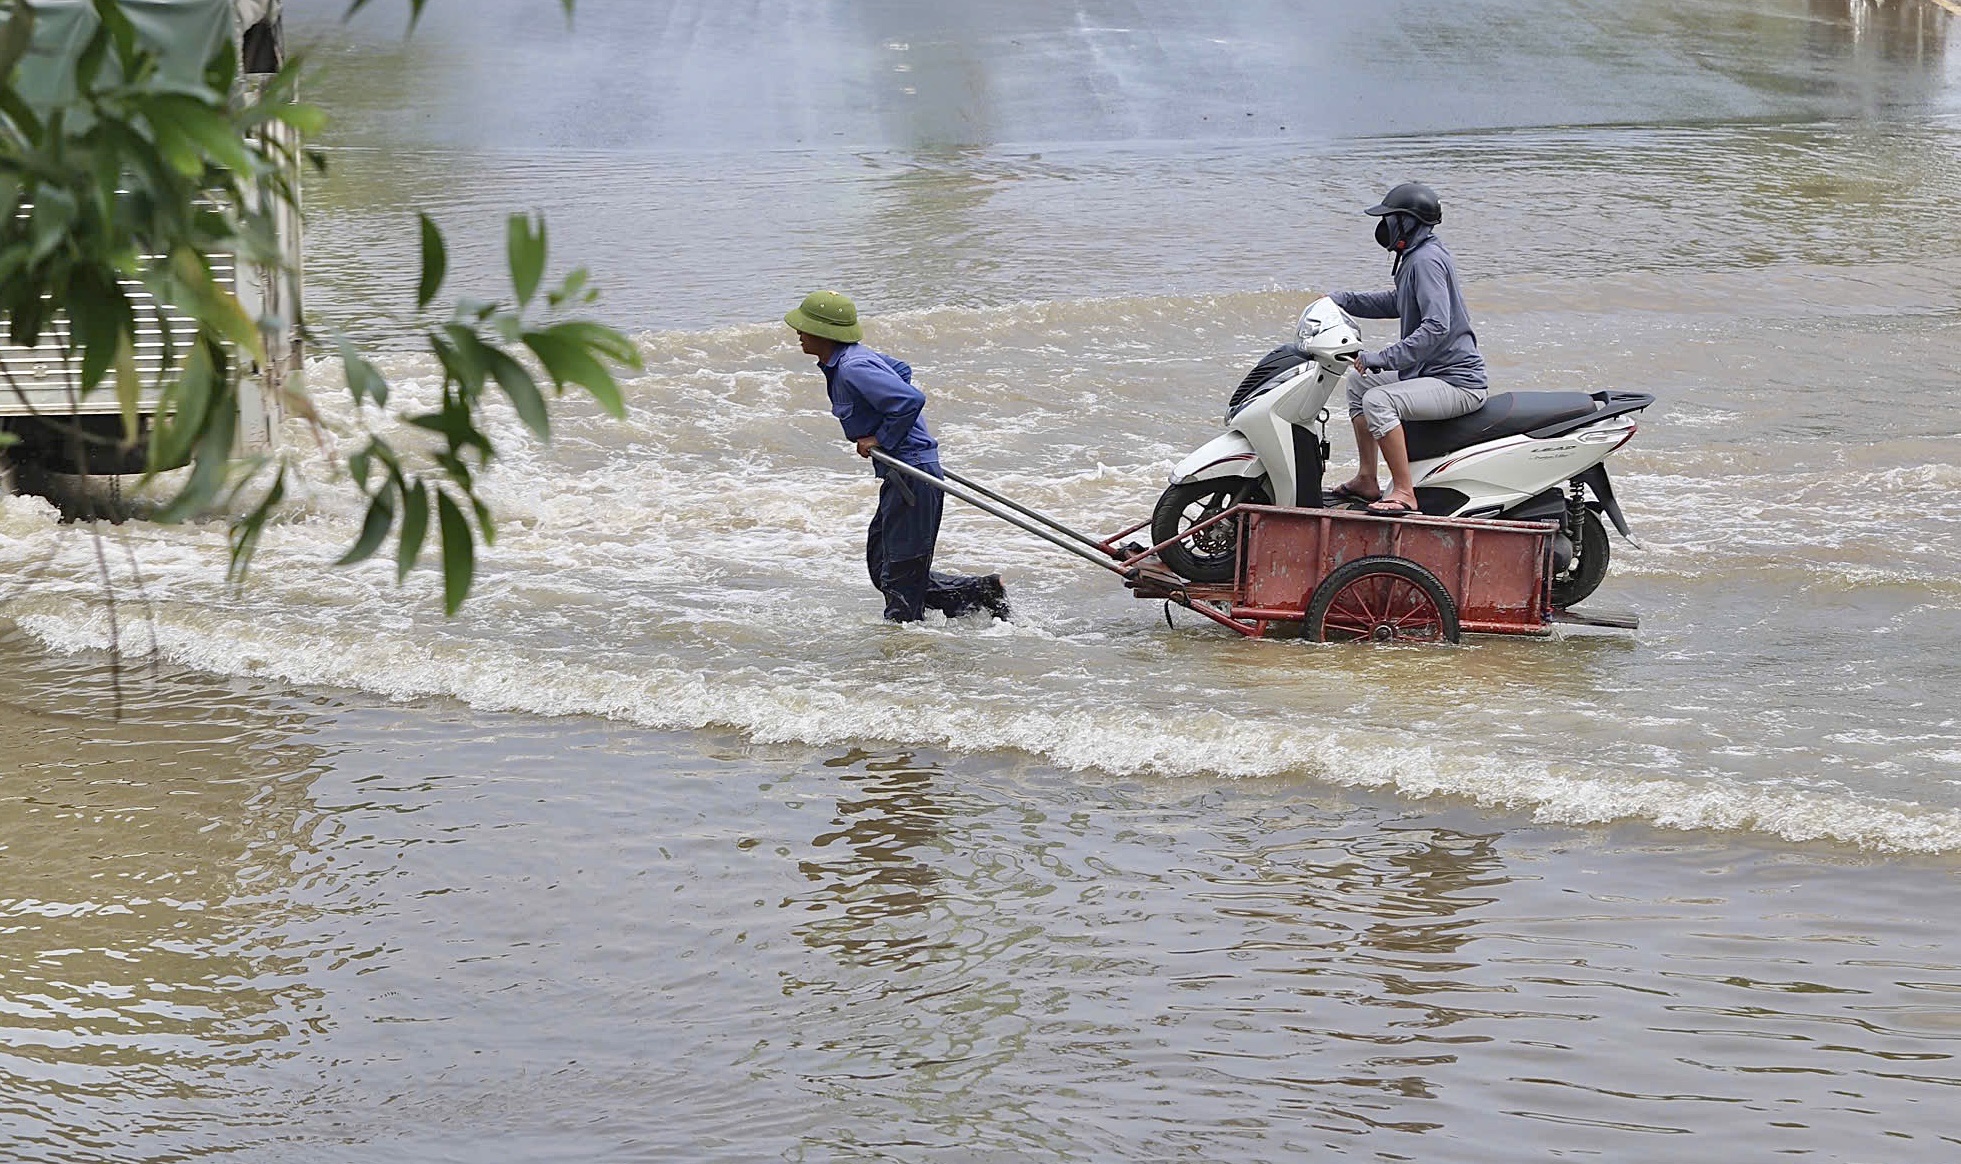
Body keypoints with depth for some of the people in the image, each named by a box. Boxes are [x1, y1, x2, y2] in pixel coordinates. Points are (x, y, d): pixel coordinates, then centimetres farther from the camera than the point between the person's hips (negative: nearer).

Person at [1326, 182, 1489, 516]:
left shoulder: (1427, 260, -18)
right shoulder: (1419, 255, 15)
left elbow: (1437, 326, -29)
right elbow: (1397, 303, 32)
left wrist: (1385, 357, -30)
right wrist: (1344, 300, 21)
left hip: (1457, 384, -12)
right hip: (1430, 374, 12)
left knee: (1378, 400, -30)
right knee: (1357, 380, 22)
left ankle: (1404, 493, -29)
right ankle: (1367, 480, 22)